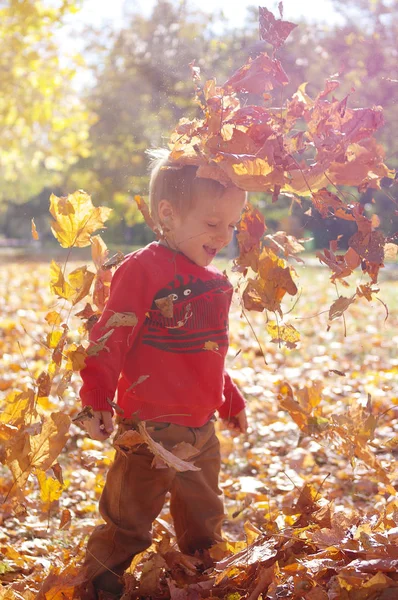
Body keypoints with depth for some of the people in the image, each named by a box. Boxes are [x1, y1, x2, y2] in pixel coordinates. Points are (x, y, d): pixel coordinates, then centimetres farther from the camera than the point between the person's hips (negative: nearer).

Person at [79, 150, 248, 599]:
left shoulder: (216, 283, 9)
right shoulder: (141, 270, -16)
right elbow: (109, 339, -18)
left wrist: (230, 401, 26)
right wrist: (97, 401, -23)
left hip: (202, 427, 7)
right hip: (150, 427, -7)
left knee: (203, 520, 20)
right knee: (129, 517, 2)